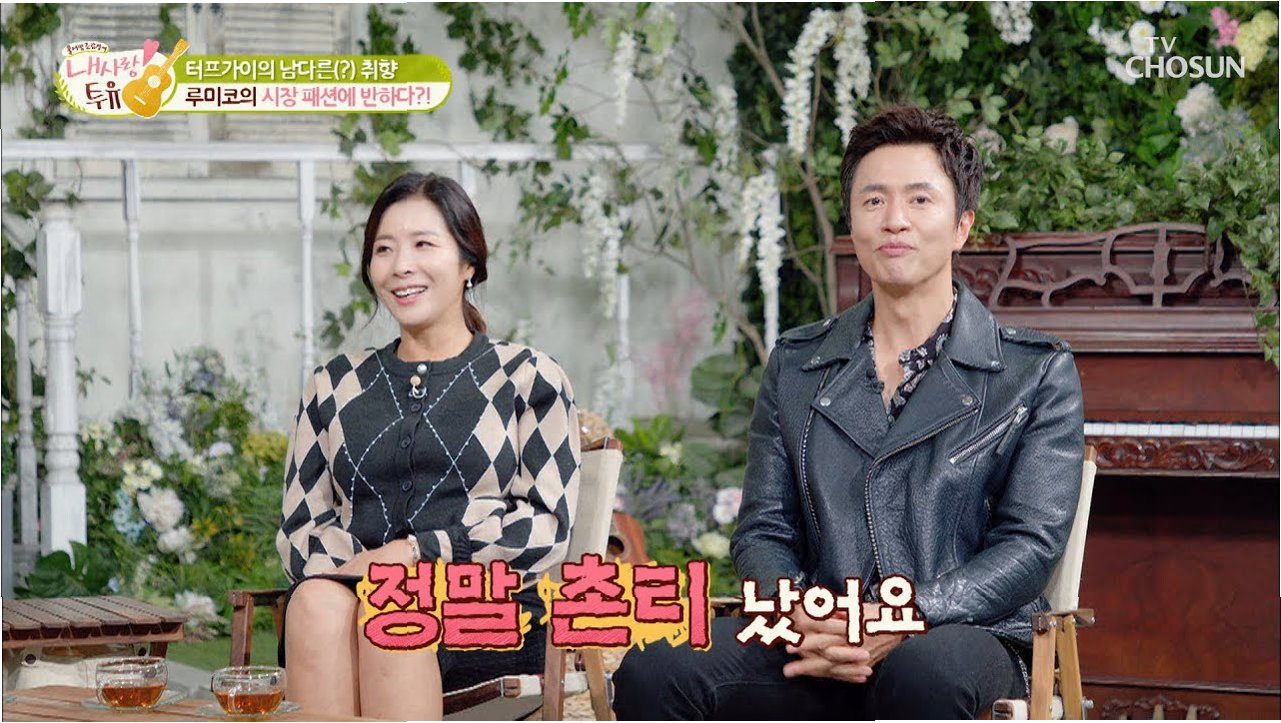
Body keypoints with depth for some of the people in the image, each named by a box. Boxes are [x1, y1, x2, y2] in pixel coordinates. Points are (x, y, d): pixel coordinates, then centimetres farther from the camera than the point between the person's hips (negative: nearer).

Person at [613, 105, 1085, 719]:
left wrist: (905, 621, -18)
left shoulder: (1038, 373, 8)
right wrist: (798, 616, -11)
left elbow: (1031, 543, -1)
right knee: (651, 671, -27)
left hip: (962, 634, -3)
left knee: (925, 672, -42)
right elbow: (762, 530, 14)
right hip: (813, 646, 3)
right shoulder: (795, 367, 19)